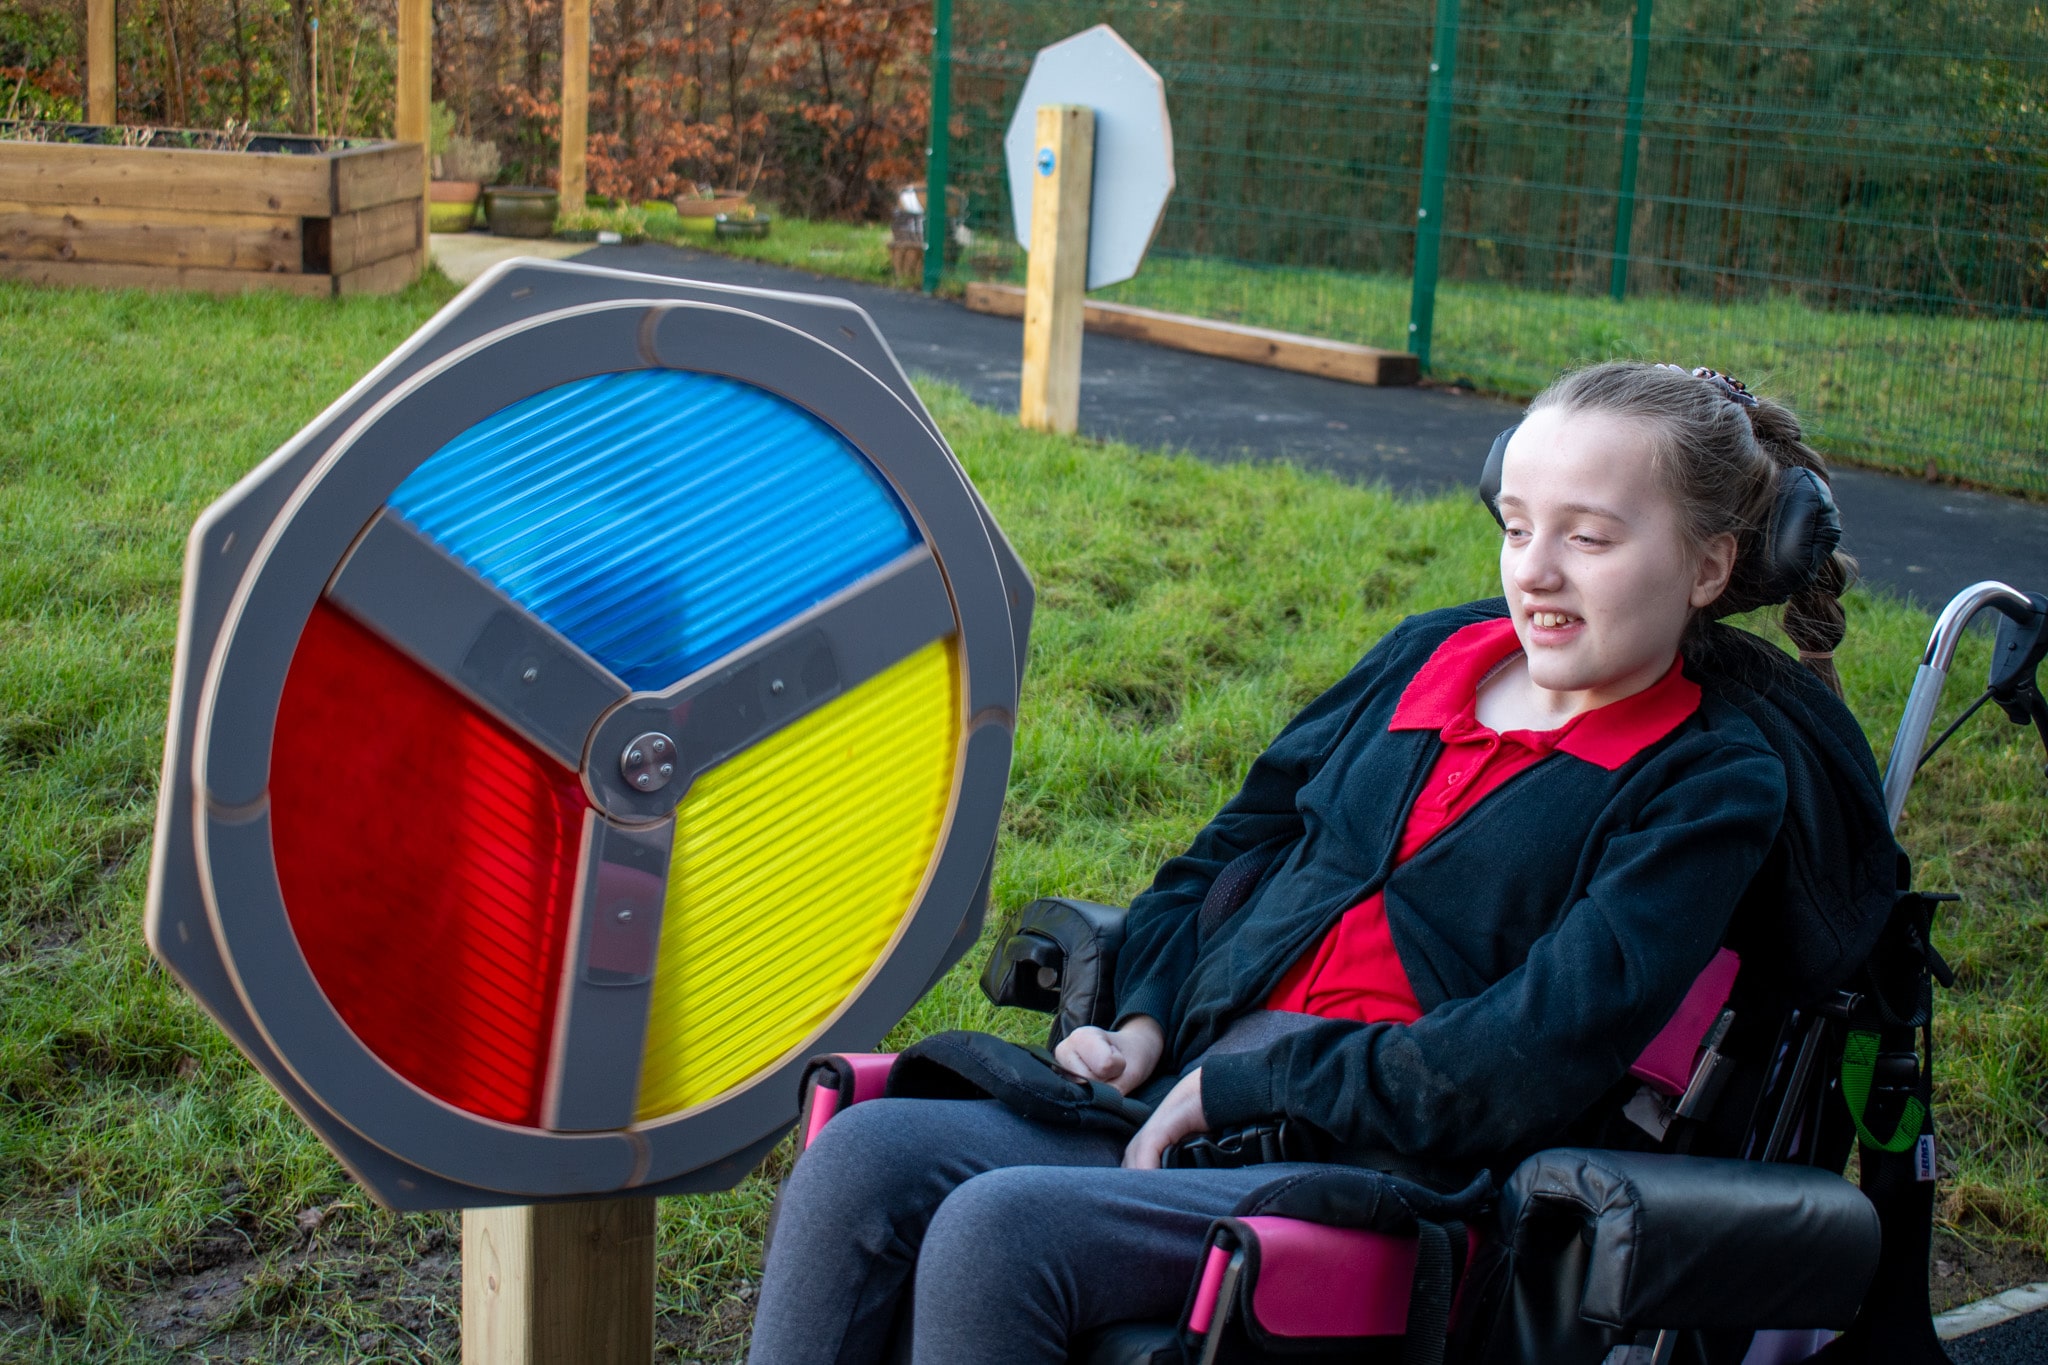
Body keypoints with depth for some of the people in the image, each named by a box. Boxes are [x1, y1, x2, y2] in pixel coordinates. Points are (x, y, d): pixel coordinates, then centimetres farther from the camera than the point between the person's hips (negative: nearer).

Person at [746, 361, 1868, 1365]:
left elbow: (1538, 1058, -15)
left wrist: (1244, 1088, -13)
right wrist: (1145, 1022, 7)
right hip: (1190, 1081, 7)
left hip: (1390, 1159, -6)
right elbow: (1244, 833, 24)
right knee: (861, 1157, -17)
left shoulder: (1712, 786, -3)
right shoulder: (1431, 652, 17)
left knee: (994, 1232, -28)